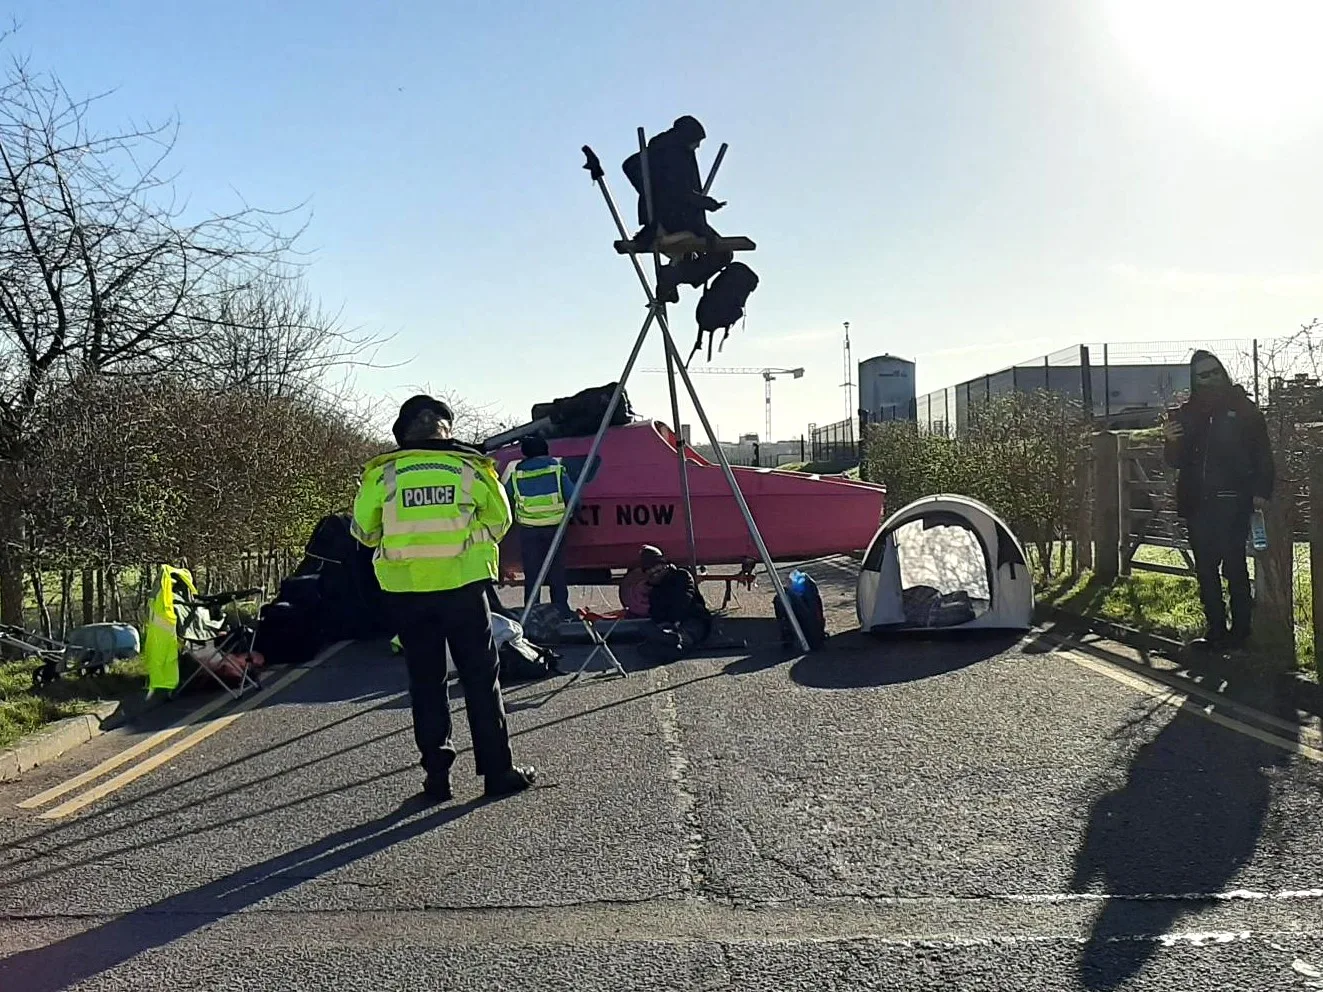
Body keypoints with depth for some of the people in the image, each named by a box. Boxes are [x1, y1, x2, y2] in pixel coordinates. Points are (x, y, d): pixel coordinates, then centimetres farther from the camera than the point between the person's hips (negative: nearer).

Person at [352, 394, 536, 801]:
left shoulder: (382, 473, 1)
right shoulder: (472, 467, 0)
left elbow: (363, 530, 6)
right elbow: (499, 520, 7)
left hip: (406, 589, 1)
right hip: (462, 583, -1)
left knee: (425, 681, 12)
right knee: (481, 677, 8)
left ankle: (437, 775, 14)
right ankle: (498, 771, 11)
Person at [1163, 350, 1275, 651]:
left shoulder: (1243, 409, 3)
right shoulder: (1186, 414, 11)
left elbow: (1262, 453, 1)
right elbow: (1176, 462, 12)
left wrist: (1261, 491, -10)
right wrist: (1172, 442, -10)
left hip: (1232, 502, -4)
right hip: (1197, 504, 4)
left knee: (1234, 568, -4)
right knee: (1205, 570, 7)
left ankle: (1240, 631, 3)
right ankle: (1216, 631, 14)